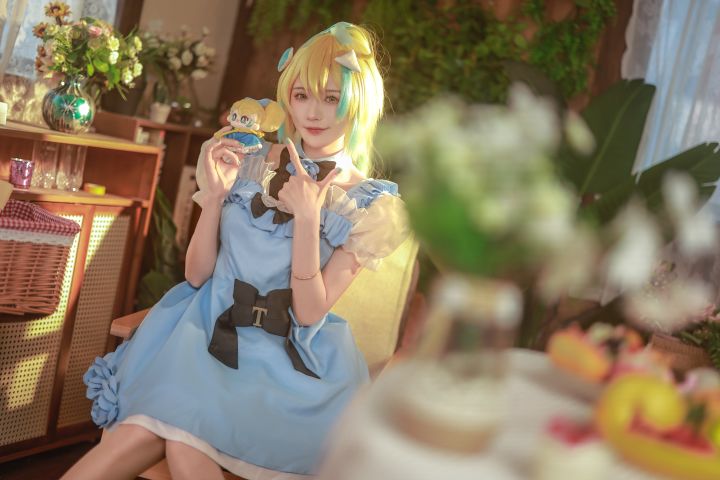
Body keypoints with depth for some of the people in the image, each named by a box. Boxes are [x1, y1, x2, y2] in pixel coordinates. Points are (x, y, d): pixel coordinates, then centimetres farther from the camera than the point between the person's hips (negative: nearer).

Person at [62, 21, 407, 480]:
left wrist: (308, 217, -21)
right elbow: (197, 274, 3)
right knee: (141, 432, -26)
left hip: (291, 356, -2)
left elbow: (310, 312, -9)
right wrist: (214, 196, -12)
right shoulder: (249, 166, 4)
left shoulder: (369, 204, -3)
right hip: (210, 327, 2)